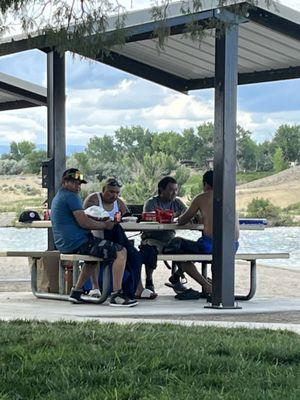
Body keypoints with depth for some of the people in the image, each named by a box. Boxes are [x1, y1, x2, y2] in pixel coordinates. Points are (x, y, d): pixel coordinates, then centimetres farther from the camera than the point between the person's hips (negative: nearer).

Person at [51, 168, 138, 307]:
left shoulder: (57, 197, 21)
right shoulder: (71, 196, -12)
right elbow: (83, 222, -18)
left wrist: (100, 222, 12)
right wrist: (105, 225, -4)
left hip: (63, 245, 11)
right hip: (77, 243, -11)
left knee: (95, 252, 39)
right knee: (121, 252, -11)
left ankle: (76, 292, 30)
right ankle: (116, 295, -15)